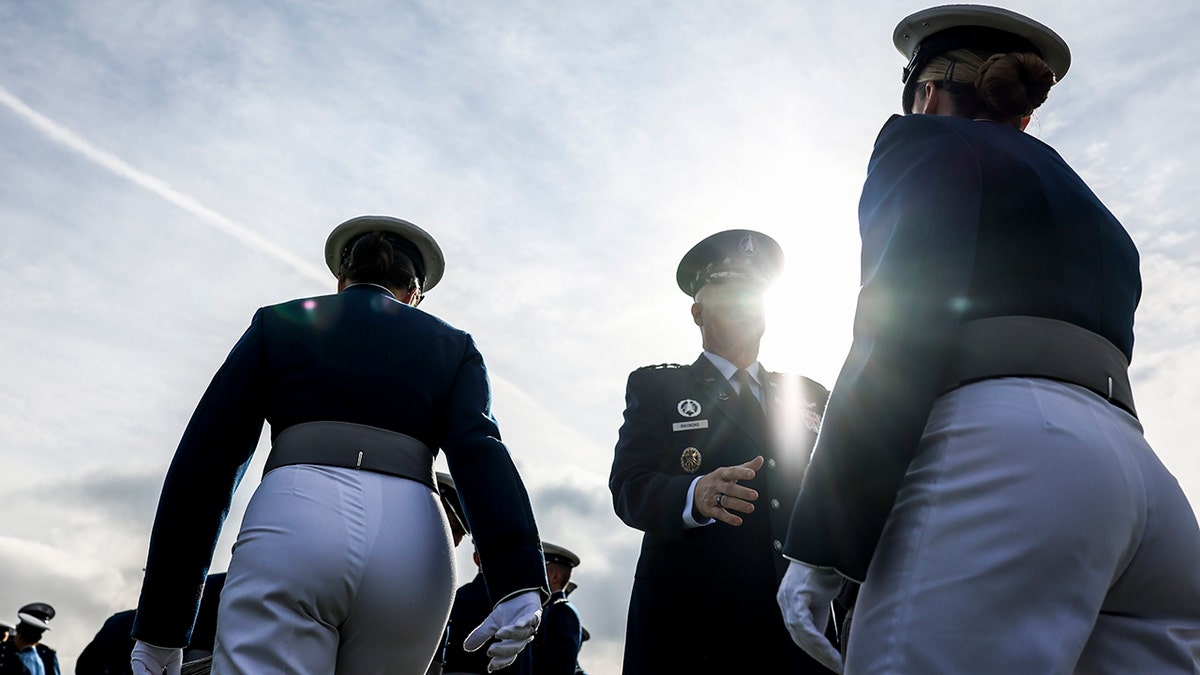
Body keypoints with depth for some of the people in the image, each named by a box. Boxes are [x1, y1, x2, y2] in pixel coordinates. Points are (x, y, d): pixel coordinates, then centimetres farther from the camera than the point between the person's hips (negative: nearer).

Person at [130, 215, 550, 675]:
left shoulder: (278, 323, 21)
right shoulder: (452, 347, 22)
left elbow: (204, 464, 11)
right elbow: (480, 451, 1)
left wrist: (160, 622, 12)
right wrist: (519, 582, -15)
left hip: (289, 532, -1)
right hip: (414, 548, 2)